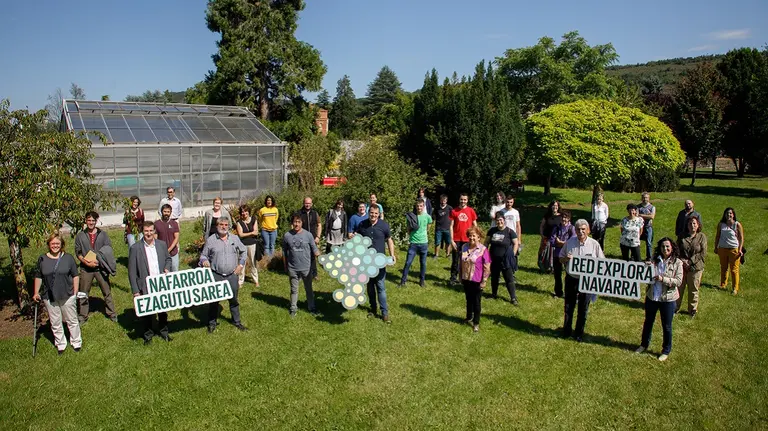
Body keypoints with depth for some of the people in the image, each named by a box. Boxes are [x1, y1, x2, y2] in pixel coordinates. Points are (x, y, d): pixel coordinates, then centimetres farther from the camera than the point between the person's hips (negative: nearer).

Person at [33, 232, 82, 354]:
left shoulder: (68, 258, -3)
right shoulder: (42, 259, 0)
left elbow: (75, 276, 1)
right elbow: (38, 277, 8)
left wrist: (75, 292, -3)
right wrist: (36, 293, 3)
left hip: (67, 296, -1)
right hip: (49, 298, 1)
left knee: (72, 321, 10)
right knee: (55, 323, 11)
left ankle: (76, 342, 25)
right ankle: (60, 344, 26)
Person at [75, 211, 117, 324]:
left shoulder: (103, 234, 3)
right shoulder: (80, 236, 3)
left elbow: (109, 250, 3)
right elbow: (78, 252, 3)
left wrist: (99, 260, -12)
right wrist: (86, 262, -13)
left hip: (100, 268, 0)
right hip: (85, 269, 0)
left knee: (107, 292, 5)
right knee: (83, 293, 9)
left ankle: (111, 313, 17)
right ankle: (83, 316, 21)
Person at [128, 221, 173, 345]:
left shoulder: (162, 244, 1)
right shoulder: (135, 248, -9)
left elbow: (168, 258, 18)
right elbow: (132, 272, -7)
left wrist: (167, 268, -5)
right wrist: (135, 291, -9)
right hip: (145, 288, -3)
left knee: (163, 309, 16)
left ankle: (164, 332, 34)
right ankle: (148, 335, 27)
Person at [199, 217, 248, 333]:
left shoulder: (235, 239, 5)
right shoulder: (210, 240, -2)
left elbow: (243, 251, 17)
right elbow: (203, 255, 4)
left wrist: (241, 264, 7)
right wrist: (204, 261, -18)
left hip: (232, 275, 2)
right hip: (216, 276, -2)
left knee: (234, 299, 12)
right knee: (214, 300, 6)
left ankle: (237, 321, 27)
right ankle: (212, 323, 22)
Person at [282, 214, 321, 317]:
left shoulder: (308, 235, -8)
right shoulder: (287, 236, -5)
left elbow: (314, 249, -4)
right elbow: (284, 252, 4)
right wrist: (285, 266, 7)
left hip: (306, 268, 0)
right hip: (292, 269, 1)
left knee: (309, 289, 15)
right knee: (294, 290, 14)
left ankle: (312, 308, 28)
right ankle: (293, 308, 29)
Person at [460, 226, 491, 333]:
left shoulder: (483, 249, -16)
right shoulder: (464, 247, 0)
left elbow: (487, 267, -14)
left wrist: (484, 281, -15)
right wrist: (461, 277, 12)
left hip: (477, 281, -5)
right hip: (466, 279, 5)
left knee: (476, 301, 7)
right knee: (468, 299, 21)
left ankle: (476, 323, 20)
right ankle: (469, 317, 41)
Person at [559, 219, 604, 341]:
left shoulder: (594, 244, -7)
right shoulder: (570, 242, -3)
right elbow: (560, 259, 6)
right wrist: (566, 259, -16)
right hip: (571, 279, 1)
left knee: (583, 308, 11)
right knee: (568, 306, 13)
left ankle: (579, 333, 27)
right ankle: (566, 330, 29)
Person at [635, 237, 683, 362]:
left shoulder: (677, 263, -9)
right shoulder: (654, 259, -1)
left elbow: (678, 281, -14)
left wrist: (663, 279, -26)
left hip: (668, 299, -3)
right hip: (651, 296, 3)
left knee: (666, 326, 11)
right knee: (648, 322, 19)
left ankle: (666, 351, 29)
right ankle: (644, 344, 38)